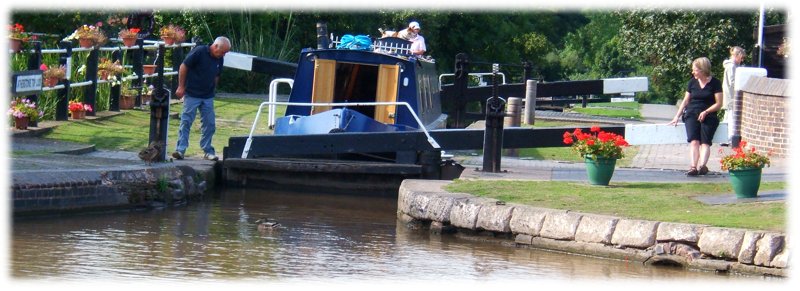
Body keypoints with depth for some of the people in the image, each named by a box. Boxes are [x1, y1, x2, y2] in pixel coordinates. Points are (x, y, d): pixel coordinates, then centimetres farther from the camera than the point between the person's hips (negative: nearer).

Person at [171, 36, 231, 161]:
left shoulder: (219, 59, 5)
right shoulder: (199, 52, -14)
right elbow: (183, 67, -11)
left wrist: (212, 90, 16)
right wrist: (181, 87, -11)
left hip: (208, 97, 6)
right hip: (192, 94, -6)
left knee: (209, 124, 6)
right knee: (186, 122, -6)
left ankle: (208, 151, 15)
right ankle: (180, 150, -6)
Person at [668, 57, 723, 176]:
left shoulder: (715, 83, 3)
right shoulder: (692, 82, 15)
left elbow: (719, 104, 0)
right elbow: (685, 101, 20)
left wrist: (705, 112, -13)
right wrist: (677, 117, 11)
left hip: (708, 115, -2)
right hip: (692, 113, 2)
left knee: (705, 141, -24)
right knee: (694, 140, -23)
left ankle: (702, 165, -42)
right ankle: (693, 166, -39)